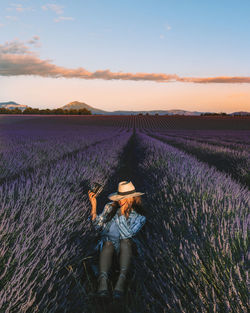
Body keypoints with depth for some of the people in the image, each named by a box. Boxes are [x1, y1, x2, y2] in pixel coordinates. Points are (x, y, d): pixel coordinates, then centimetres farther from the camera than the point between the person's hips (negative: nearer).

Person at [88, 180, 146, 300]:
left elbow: (128, 235, -10)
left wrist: (122, 215, -15)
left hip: (125, 248, -1)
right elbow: (98, 226, 10)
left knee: (125, 241, -36)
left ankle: (121, 280, -54)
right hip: (107, 243, 1)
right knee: (108, 243, -35)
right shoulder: (111, 207, 14)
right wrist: (94, 206, 0)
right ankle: (103, 280, -58)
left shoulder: (139, 216, 6)